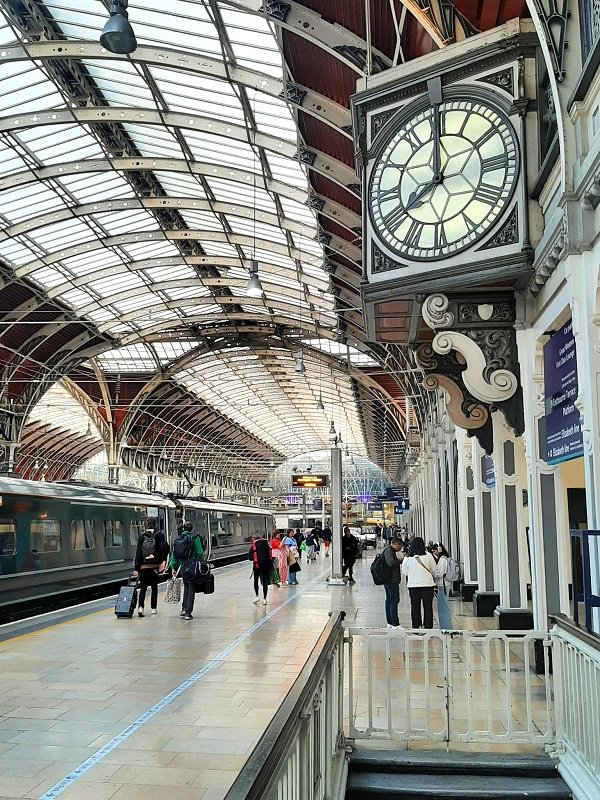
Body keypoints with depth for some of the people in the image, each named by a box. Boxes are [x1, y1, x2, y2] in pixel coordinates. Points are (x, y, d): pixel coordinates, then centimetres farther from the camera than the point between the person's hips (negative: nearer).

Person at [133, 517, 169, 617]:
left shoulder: (141, 536, 1)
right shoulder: (159, 534, -2)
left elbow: (138, 552, -1)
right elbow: (165, 547, -16)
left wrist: (136, 568, 0)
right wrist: (163, 560, -9)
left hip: (143, 566, 1)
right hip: (155, 565, 0)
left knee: (143, 587, 5)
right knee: (154, 586, 13)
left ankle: (140, 607, -13)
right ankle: (153, 608, 16)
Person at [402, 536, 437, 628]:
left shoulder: (407, 558, -5)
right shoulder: (428, 555, -8)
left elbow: (405, 572, 5)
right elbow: (434, 569, 0)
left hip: (413, 585, 1)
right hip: (428, 584, -1)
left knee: (415, 607, 10)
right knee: (428, 606, 8)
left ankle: (416, 625, 12)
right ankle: (428, 626, 10)